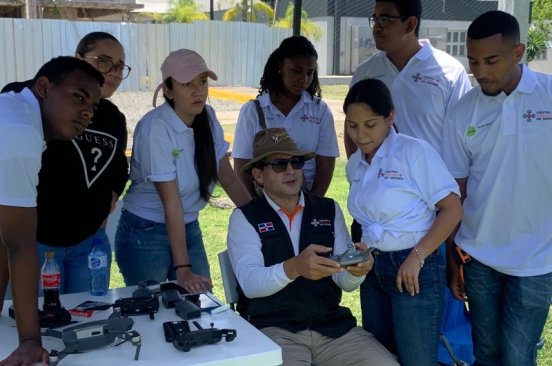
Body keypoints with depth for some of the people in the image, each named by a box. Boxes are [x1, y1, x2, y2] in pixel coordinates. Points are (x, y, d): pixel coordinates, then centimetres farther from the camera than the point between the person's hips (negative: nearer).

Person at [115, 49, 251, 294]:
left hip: (189, 228, 5)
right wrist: (182, 269, -24)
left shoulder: (208, 118, -3)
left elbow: (229, 180, 2)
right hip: (146, 234, -5)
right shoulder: (154, 129, -21)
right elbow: (171, 202, -24)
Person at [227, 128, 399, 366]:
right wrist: (294, 268, -33)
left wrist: (356, 269, -20)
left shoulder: (329, 210, 10)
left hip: (333, 327, 4)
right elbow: (249, 281, -14)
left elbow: (346, 282, 4)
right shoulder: (244, 218, 1)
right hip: (272, 330, -3)